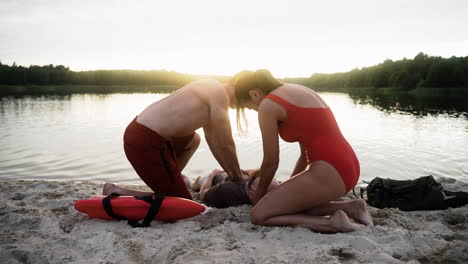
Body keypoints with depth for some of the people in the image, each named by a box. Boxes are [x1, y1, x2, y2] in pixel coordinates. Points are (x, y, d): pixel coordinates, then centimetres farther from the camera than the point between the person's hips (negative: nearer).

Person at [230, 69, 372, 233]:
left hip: (329, 173, -9)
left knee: (258, 215, -2)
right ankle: (350, 208, 14)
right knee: (288, 204, 23)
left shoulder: (268, 105, -6)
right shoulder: (298, 91, 20)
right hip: (347, 168, 9)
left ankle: (331, 223, -9)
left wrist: (259, 195, 16)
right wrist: (289, 186, 30)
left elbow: (271, 161, -1)